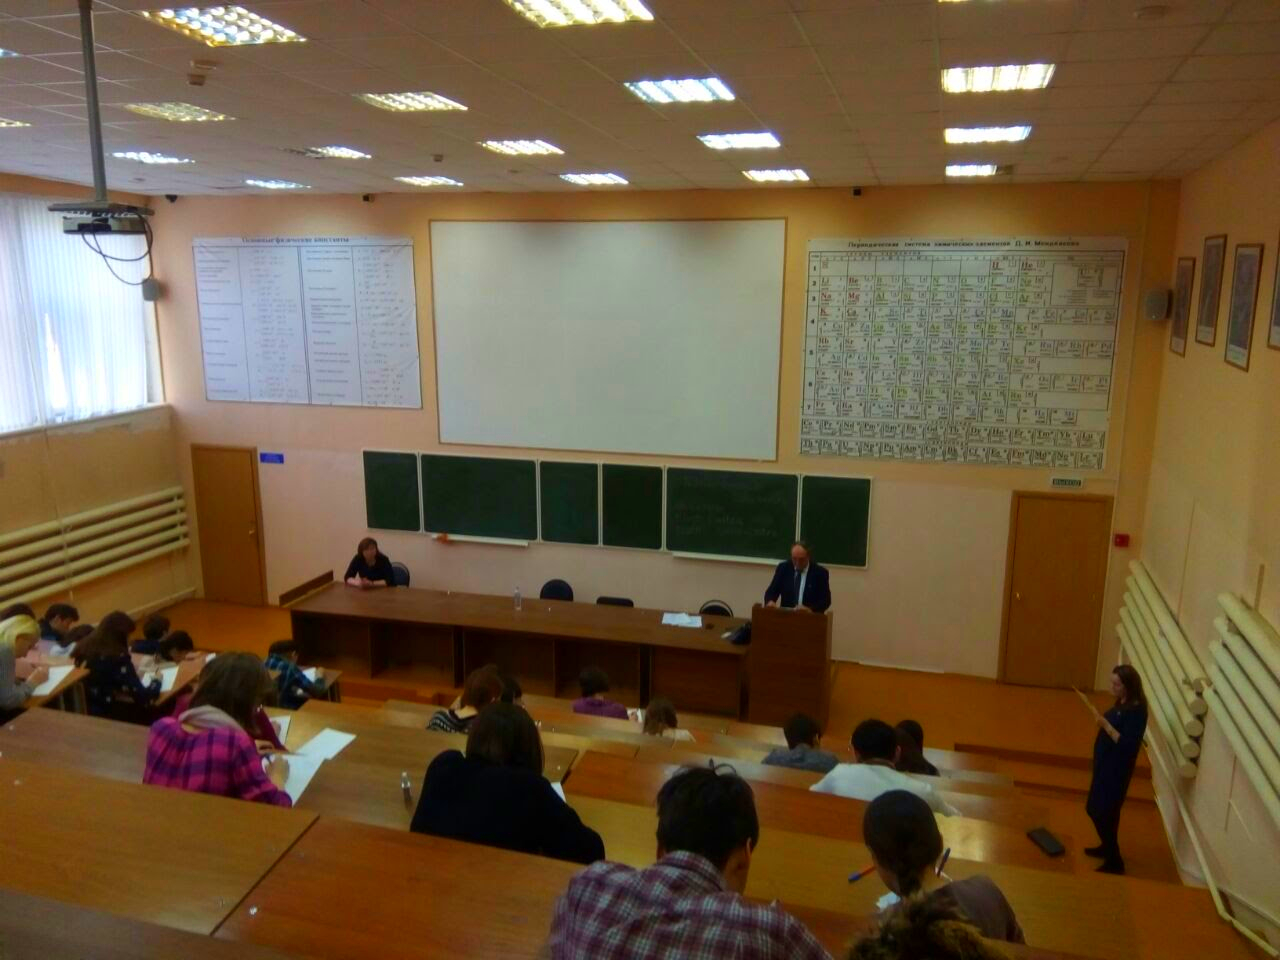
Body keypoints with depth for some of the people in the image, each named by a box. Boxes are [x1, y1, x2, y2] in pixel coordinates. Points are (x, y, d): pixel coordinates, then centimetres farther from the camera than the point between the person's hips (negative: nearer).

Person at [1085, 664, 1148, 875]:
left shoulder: (1136, 711, -23)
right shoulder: (1121, 704, 5)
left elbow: (1127, 744, -28)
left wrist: (1105, 725, -30)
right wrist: (1102, 721, 4)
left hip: (1117, 768, -9)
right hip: (1105, 763, 9)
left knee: (1104, 813, -3)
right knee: (1095, 809, 21)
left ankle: (1115, 862, 10)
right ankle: (1107, 847, 40)